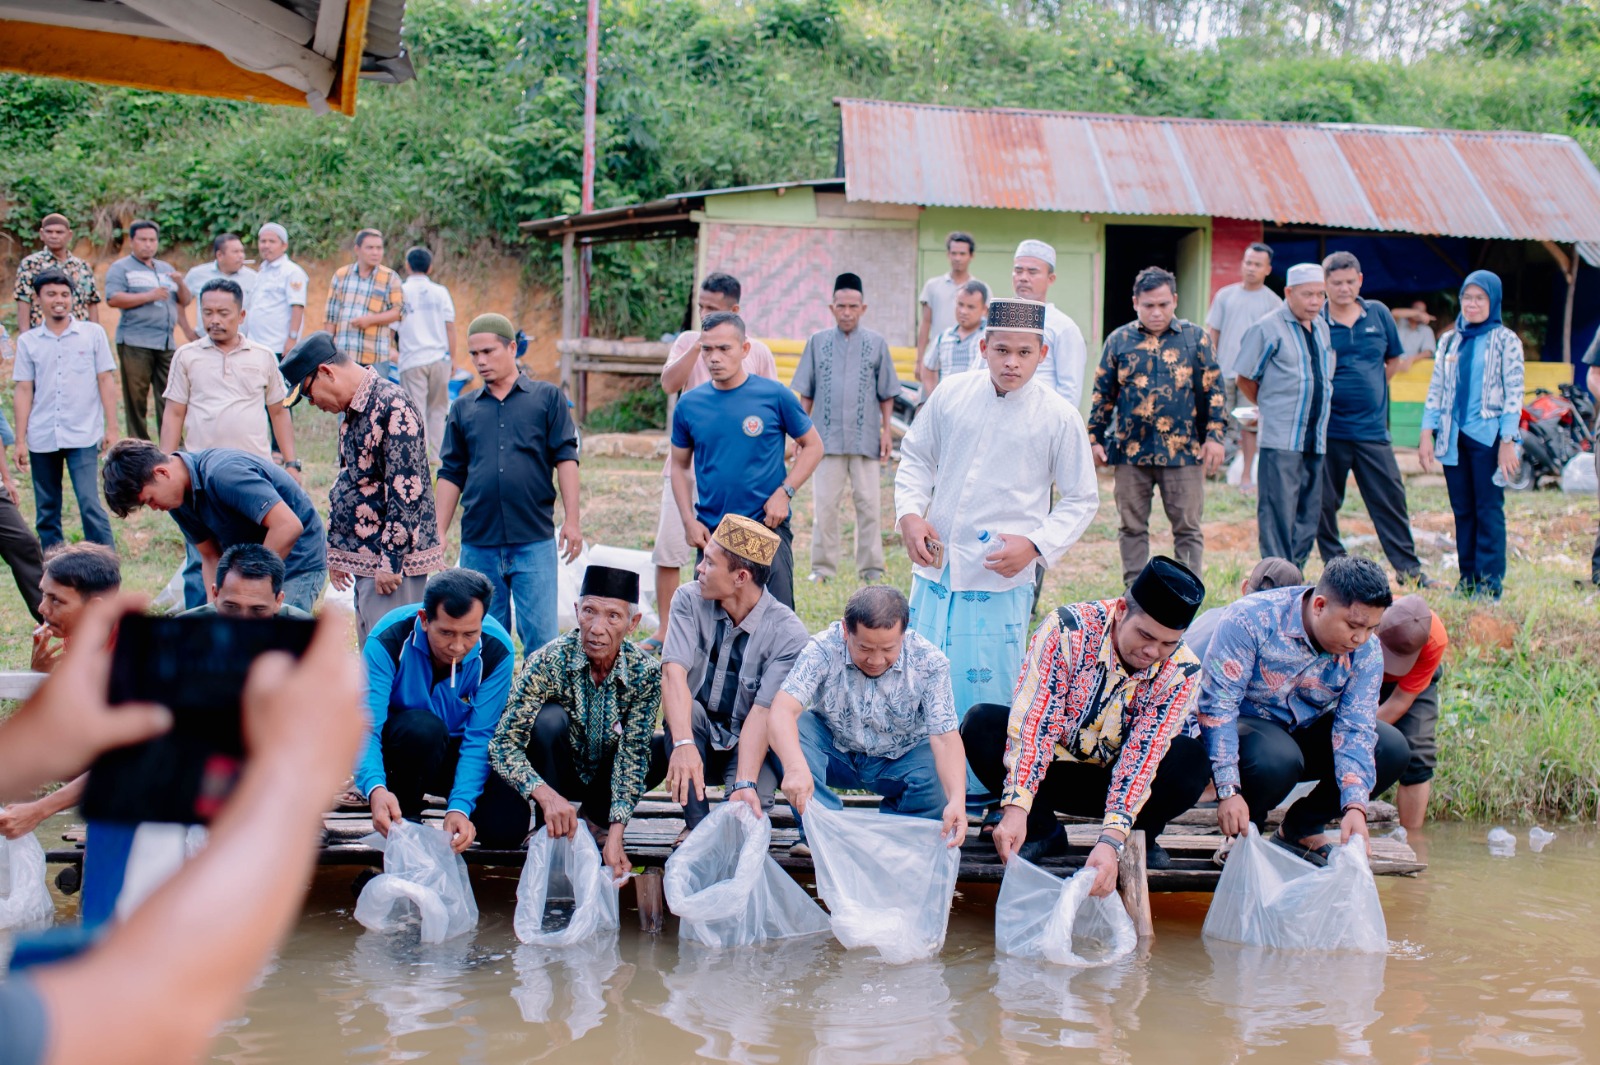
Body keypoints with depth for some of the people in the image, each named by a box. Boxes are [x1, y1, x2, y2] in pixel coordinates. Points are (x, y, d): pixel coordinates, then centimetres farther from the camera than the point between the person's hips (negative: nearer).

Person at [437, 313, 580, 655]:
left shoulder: (547, 398, 6)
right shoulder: (464, 409, 13)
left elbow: (566, 458, 1)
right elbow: (451, 474, 15)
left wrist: (571, 521, -7)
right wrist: (439, 532, 8)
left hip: (535, 541, -3)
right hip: (478, 545, 3)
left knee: (540, 636, -4)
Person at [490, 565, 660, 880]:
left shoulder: (645, 672, -19)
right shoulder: (549, 661, -25)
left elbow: (633, 755, -24)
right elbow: (503, 744, -29)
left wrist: (615, 834, -37)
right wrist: (546, 795, -47)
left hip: (606, 779, 2)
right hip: (556, 775, -2)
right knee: (550, 718, -31)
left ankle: (597, 818, -3)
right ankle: (551, 832, -15)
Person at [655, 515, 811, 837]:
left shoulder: (788, 634, -18)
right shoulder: (690, 600, -10)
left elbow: (763, 713, -25)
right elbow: (673, 672, -24)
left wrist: (745, 783, -39)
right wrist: (684, 744, -41)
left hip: (748, 746, -3)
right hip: (696, 737, 3)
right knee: (686, 710, -31)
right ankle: (697, 824, -24)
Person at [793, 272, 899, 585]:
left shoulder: (877, 344, 6)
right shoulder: (817, 342, 7)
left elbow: (886, 394, 9)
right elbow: (806, 393, 10)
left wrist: (886, 431, 2)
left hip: (866, 438, 0)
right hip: (828, 438, 0)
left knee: (868, 503, 1)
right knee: (825, 504, 1)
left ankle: (871, 568, 9)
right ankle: (823, 568, 9)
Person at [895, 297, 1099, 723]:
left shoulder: (1059, 417, -4)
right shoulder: (951, 393, 3)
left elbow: (1081, 500, 2)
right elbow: (916, 457, 16)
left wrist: (1036, 545, -13)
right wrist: (908, 513, -1)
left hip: (1001, 582, -3)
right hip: (934, 572, 3)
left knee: (983, 702, -3)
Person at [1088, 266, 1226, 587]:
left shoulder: (1195, 337, 5)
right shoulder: (1119, 340, 7)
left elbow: (1213, 390, 5)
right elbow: (1102, 394, 11)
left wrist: (1215, 436, -3)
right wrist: (1095, 438, 7)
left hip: (1183, 450, -1)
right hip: (1130, 450, 1)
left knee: (1188, 527, 1)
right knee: (1131, 527, 8)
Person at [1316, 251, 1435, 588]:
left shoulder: (1378, 314, 6)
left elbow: (1394, 359, 18)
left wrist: (1372, 387, 9)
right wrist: (1326, 392, -6)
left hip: (1373, 429, 2)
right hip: (1328, 430, -2)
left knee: (1390, 498, 3)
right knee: (1325, 503, 3)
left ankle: (1408, 568, 9)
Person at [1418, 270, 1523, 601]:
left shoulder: (1505, 341, 1)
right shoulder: (1449, 341, 13)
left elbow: (1514, 394, -4)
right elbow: (1436, 390, 13)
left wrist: (1508, 442, -12)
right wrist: (1426, 435, 3)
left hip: (1488, 435, -4)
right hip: (1454, 437, 4)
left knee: (1489, 509, -4)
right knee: (1462, 511, 7)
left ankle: (1490, 583, -1)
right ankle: (1468, 580, 12)